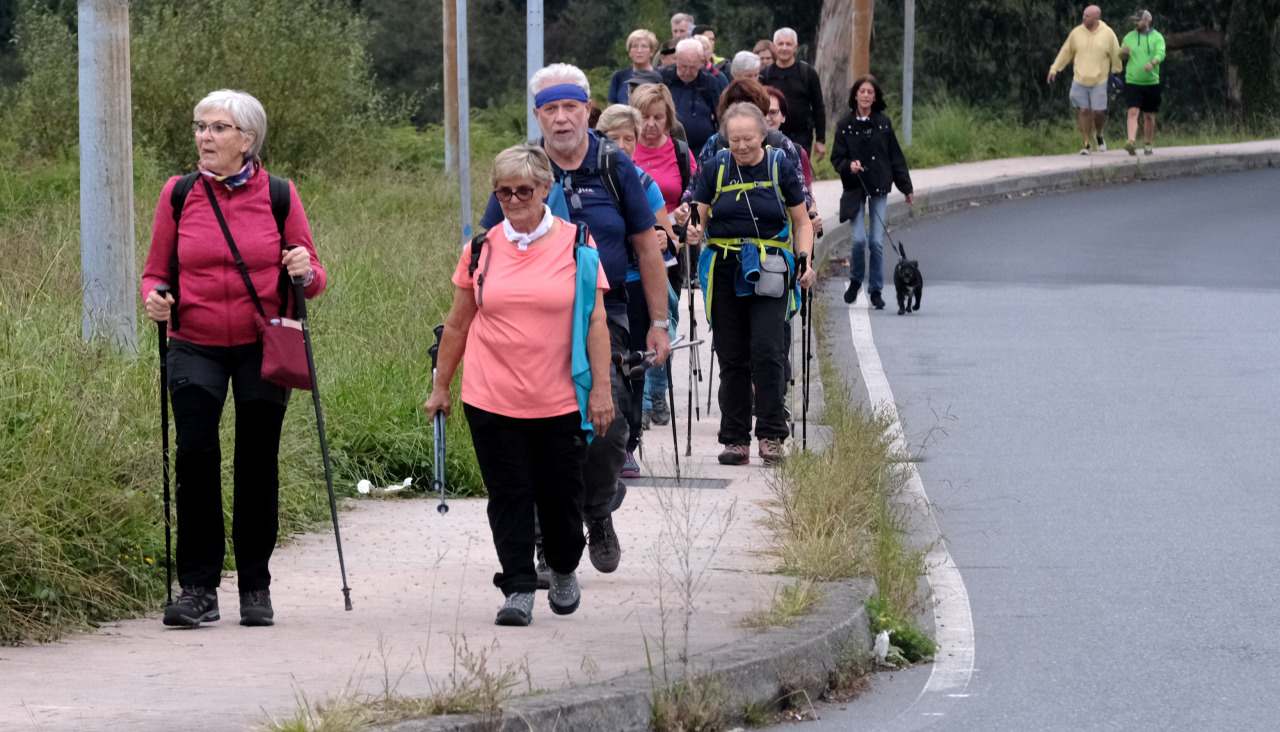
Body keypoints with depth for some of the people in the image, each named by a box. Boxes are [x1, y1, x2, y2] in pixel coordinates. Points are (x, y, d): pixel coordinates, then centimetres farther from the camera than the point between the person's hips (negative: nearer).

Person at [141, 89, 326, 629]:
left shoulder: (278, 196, 1)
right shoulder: (179, 194, 3)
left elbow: (311, 279, 6)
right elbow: (156, 272, 9)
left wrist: (306, 272, -16)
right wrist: (153, 297, -12)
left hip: (262, 347, 0)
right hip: (195, 347, 0)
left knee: (257, 463, 3)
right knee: (196, 456, -13)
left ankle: (256, 588, 15)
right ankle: (198, 588, -7)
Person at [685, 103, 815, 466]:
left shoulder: (780, 167, 2)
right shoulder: (715, 168, 5)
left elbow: (801, 221, 8)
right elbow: (698, 215, 7)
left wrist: (805, 260, -7)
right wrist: (694, 231, -16)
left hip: (769, 272, -2)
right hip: (725, 271, 2)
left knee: (767, 350, -14)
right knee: (732, 357, 3)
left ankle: (771, 435, -7)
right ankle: (735, 439, 10)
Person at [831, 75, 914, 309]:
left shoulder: (883, 123, 3)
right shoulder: (845, 125, -1)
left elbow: (896, 157, 8)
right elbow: (837, 158, 2)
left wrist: (906, 187, 10)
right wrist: (849, 165, -21)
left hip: (879, 188, 1)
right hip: (855, 188, -1)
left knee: (877, 240, -2)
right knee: (859, 239, -11)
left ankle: (876, 290, 10)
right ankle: (855, 281, 15)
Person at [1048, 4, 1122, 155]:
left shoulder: (1107, 34, -5)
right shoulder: (1077, 33, 0)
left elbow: (1115, 56, 5)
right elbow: (1066, 52, 9)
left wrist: (1116, 73, 10)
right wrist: (1054, 69, 8)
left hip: (1099, 81, -2)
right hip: (1079, 79, 2)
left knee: (1098, 112, -5)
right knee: (1084, 111, 0)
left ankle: (1098, 135, 25)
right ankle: (1088, 144, 11)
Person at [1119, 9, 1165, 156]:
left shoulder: (1157, 37, 1)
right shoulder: (1129, 37, 9)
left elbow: (1160, 54, -17)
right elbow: (1119, 55, 17)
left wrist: (1152, 63, -38)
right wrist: (1122, 51, -8)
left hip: (1151, 82, 0)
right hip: (1132, 82, 0)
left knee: (1149, 116, 9)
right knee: (1133, 112, -16)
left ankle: (1148, 144, 26)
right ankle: (1131, 142, -29)